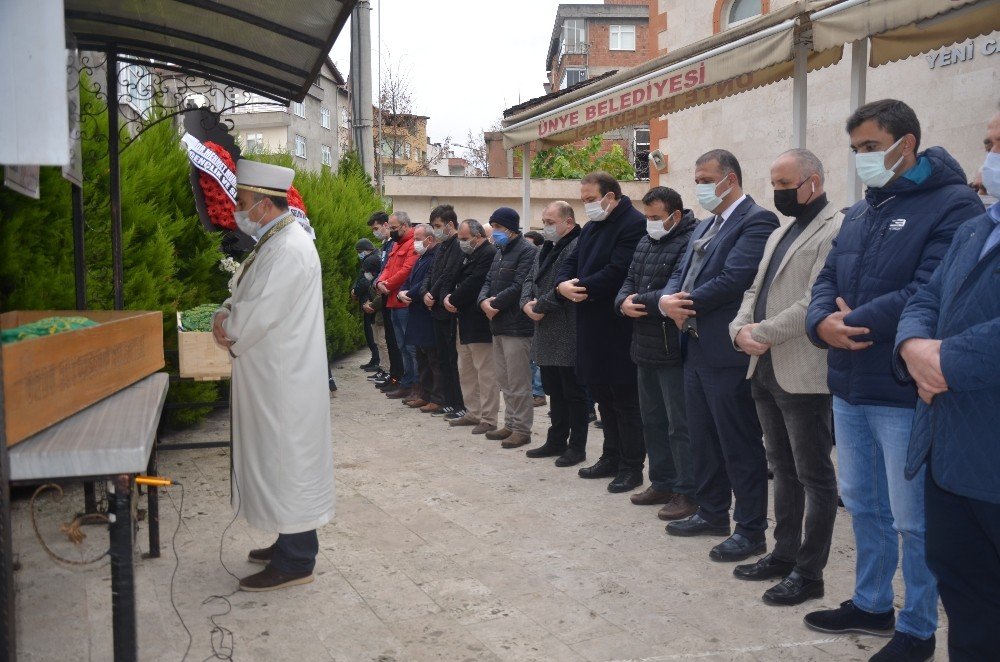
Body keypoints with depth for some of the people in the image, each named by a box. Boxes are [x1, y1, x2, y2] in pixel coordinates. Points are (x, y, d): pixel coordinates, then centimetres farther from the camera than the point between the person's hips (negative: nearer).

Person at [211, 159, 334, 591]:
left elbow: (261, 313, -24)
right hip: (273, 378, 10)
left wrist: (228, 332, -5)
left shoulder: (289, 250, -21)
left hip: (284, 381, -10)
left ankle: (294, 562, 7)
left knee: (287, 460, -2)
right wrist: (226, 313, -2)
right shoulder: (275, 242, 13)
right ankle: (292, 543, 29)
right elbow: (249, 295, 18)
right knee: (281, 459, 17)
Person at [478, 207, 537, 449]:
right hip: (499, 325, 9)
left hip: (517, 326, -9)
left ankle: (522, 429, 3)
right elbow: (489, 281, 15)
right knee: (504, 380, 14)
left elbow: (519, 286, -19)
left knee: (518, 382, -5)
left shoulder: (527, 251, -11)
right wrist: (484, 300, -6)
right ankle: (510, 424, 23)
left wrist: (494, 304, -11)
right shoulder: (500, 252, 19)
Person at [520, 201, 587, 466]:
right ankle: (556, 441, 27)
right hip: (547, 334, 9)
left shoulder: (577, 246, -14)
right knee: (554, 391, 17)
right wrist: (526, 303, -2)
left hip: (568, 335, -9)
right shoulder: (547, 248, 17)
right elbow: (531, 279, 17)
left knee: (573, 392, 1)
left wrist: (540, 307, -14)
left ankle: (577, 447, 10)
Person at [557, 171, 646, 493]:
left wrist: (581, 287, -14)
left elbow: (616, 272, -23)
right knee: (602, 393, 16)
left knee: (625, 398, -1)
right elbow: (571, 263, 15)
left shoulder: (634, 224, -14)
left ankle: (631, 467, 8)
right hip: (592, 327, 9)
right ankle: (611, 458, 28)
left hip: (619, 329, -9)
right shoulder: (590, 227, 17)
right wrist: (564, 284, -7)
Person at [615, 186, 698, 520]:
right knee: (652, 419, 17)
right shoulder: (646, 242, 14)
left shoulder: (690, 243, -16)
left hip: (673, 350, -9)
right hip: (645, 348, 9)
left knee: (680, 424, -2)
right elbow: (629, 281, 15)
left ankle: (687, 492, 8)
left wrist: (640, 302, -13)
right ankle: (662, 483, 29)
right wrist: (624, 302, -7)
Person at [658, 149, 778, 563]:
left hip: (729, 352, -9)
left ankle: (751, 530, 8)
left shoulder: (757, 221, -11)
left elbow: (733, 279, -21)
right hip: (697, 348, 10)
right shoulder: (705, 226, 19)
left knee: (740, 445, -1)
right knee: (703, 439, 17)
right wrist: (668, 300, -8)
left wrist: (687, 304, -12)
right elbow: (682, 274, 14)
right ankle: (712, 513, 31)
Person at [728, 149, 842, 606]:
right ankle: (784, 554, 28)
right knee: (783, 469, 17)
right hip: (766, 369, 9)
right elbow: (756, 291, 16)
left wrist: (762, 334, -16)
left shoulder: (836, 230, -12)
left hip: (804, 374, -9)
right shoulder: (780, 233, 18)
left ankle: (809, 572, 10)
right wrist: (740, 329, -3)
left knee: (814, 475, 2)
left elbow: (815, 303, -21)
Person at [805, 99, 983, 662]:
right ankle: (871, 604, 35)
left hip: (906, 392, -8)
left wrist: (854, 323, -15)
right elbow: (828, 280, 11)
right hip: (849, 387, 8)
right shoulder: (860, 213, 15)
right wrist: (824, 323, -11)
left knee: (913, 521, 3)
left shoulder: (954, 205, -11)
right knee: (863, 505, 19)